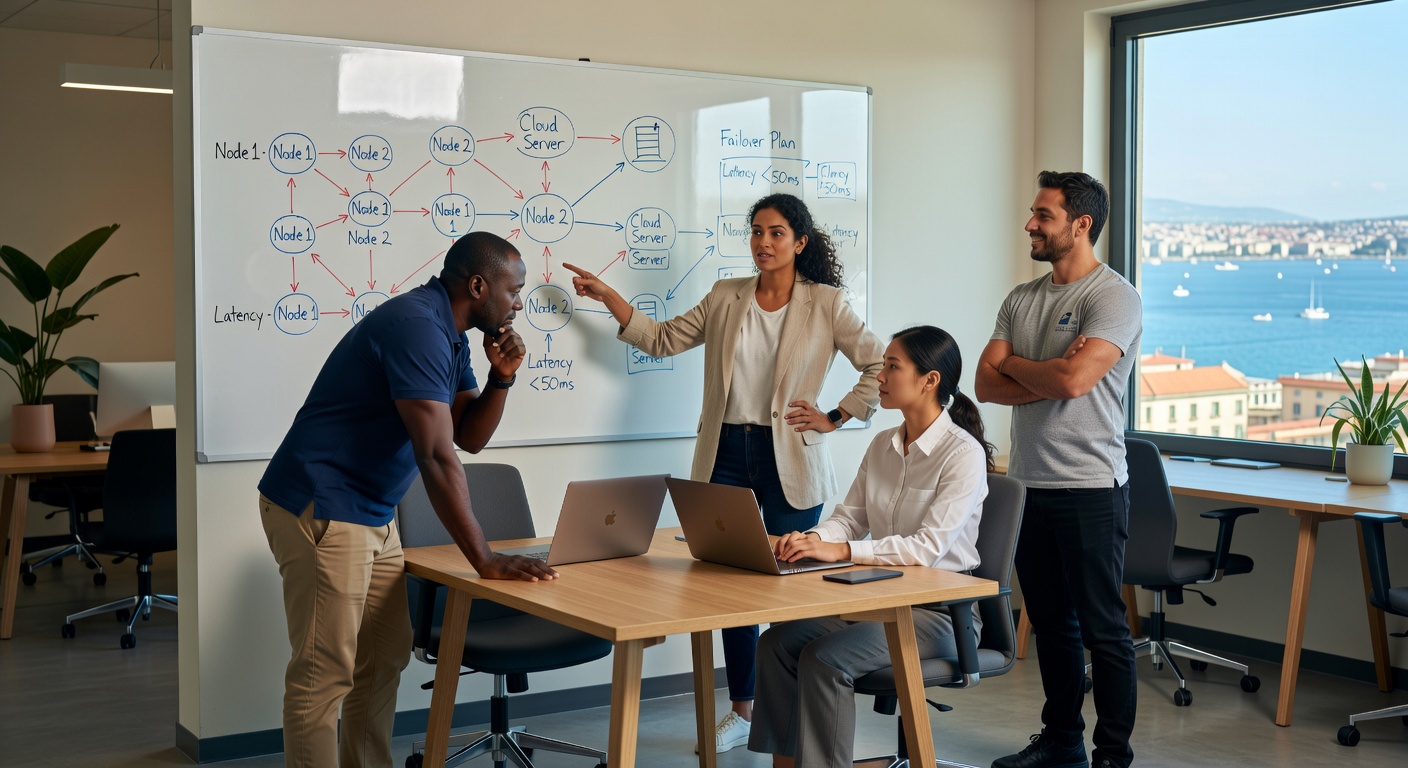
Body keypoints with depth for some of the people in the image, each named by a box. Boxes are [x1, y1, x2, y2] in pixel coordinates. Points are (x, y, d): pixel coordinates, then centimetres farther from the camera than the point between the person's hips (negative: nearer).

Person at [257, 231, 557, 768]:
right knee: (324, 676, -6)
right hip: (319, 509, -10)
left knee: (384, 659, 13)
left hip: (373, 515, 10)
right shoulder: (416, 326, -21)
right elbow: (436, 457, -26)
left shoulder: (452, 336, 10)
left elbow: (470, 437, 13)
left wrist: (500, 378, -5)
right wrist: (485, 562, -25)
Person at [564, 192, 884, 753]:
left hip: (789, 458, -3)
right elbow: (662, 340, 11)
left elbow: (879, 366, -3)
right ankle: (741, 710, 19)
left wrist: (836, 417, -6)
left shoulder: (826, 304, -1)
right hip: (726, 454, 3)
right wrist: (607, 297, 5)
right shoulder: (726, 298, 9)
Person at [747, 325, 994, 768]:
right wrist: (813, 539, -14)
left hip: (938, 610, -7)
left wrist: (841, 551, -29)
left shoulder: (963, 453, -14)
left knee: (825, 659, -27)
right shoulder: (883, 446, 10)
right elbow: (850, 516, 9)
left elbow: (928, 547, -23)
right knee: (777, 642, -14)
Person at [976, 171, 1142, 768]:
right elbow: (986, 386, 4)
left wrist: (1012, 364, -5)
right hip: (1032, 488, 7)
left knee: (1102, 629, 0)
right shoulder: (1021, 300, 12)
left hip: (1090, 489, -7)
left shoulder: (1113, 296, -10)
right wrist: (1049, 376, -12)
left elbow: (1073, 380, -23)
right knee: (1050, 623, 16)